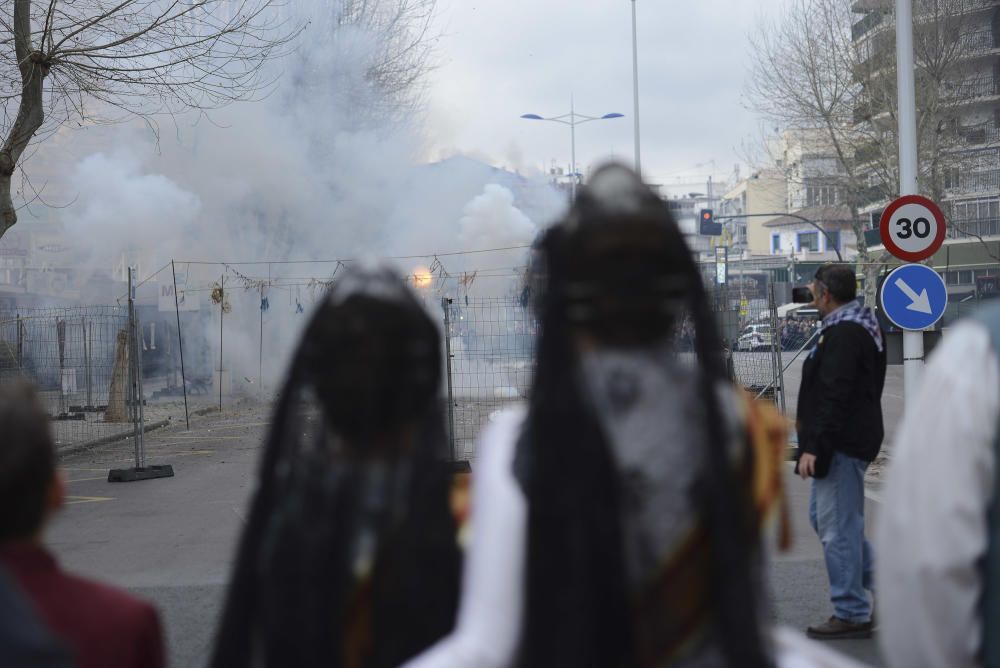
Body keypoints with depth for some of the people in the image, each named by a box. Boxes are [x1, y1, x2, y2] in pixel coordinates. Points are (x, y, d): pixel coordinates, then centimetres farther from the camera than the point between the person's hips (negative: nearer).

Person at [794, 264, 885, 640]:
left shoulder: (843, 334, -17)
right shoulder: (862, 327, 17)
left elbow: (835, 397, -24)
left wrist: (814, 447, -24)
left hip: (841, 447, -11)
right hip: (846, 444, 11)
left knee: (838, 528, -6)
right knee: (824, 516, 19)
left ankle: (852, 615, 0)